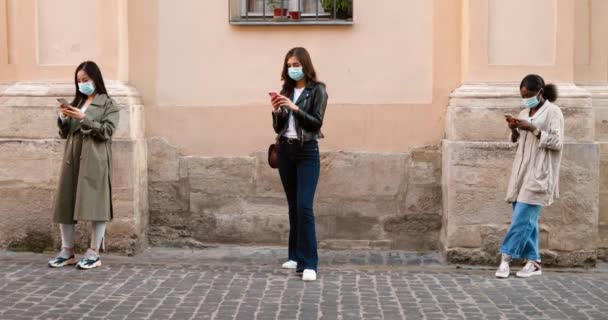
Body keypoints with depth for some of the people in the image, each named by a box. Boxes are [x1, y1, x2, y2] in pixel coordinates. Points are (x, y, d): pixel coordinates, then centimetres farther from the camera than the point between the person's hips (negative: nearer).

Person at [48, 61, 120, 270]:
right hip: (72, 158, 6)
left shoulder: (108, 104, 2)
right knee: (65, 204, 3)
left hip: (94, 160, -6)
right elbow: (64, 133, 18)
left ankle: (94, 254, -1)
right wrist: (63, 118, -2)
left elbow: (107, 131, -10)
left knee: (95, 204, -8)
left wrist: (83, 118, -16)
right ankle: (67, 252, 12)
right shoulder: (76, 102, 18)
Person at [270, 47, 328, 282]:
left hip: (307, 152, -5)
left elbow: (317, 123, -12)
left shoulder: (317, 90, -2)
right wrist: (276, 110, -8)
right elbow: (278, 128, 10)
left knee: (304, 206, -13)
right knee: (293, 206, 9)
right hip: (285, 151, 5)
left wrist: (295, 108, -21)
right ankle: (296, 255, 17)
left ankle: (309, 263, -14)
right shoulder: (286, 91, 10)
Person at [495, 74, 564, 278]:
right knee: (527, 219, 5)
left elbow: (557, 142, -10)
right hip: (522, 172, 7)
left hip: (538, 174, -7)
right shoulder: (525, 113, 16)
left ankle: (506, 257, -6)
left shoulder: (552, 112, -3)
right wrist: (514, 130, 0)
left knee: (522, 217, -10)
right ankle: (533, 262, 10)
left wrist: (533, 129, -17)